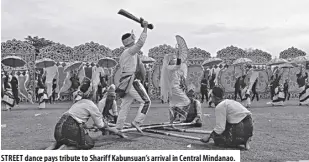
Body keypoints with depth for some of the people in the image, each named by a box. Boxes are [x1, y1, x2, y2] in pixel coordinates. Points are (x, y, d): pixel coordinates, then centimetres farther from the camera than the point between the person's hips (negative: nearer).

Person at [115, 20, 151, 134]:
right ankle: (137, 122, -11)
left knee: (124, 106, 8)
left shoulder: (123, 54, 23)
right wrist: (145, 28, -10)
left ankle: (118, 128, 7)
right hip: (132, 81, -9)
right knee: (146, 102, -4)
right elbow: (141, 42, -16)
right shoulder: (130, 51, -5)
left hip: (125, 82, 9)